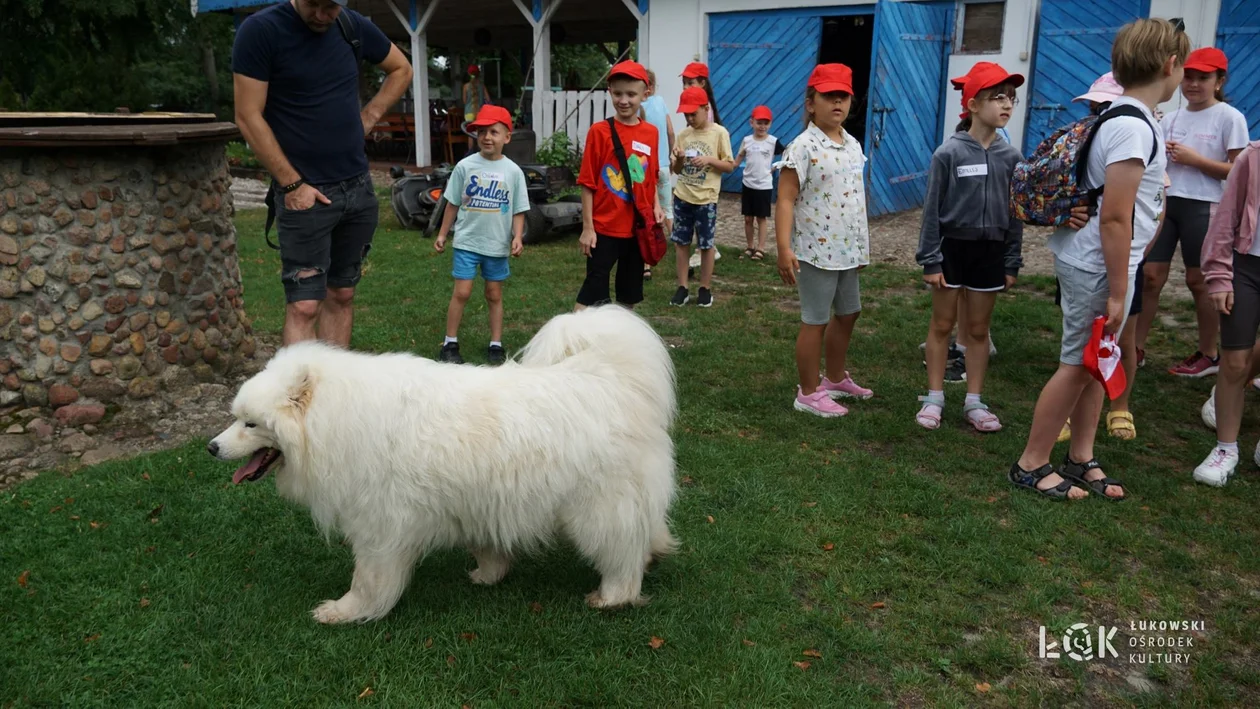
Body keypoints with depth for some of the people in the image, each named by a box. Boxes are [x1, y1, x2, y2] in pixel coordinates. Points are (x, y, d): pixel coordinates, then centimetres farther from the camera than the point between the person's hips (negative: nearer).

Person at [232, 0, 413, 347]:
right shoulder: (260, 30, -9)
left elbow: (401, 70, 22)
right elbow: (249, 117, -11)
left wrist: (368, 117, 8)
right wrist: (292, 184, -14)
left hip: (359, 187, 5)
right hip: (305, 191, -5)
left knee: (341, 296, 10)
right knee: (304, 305, -9)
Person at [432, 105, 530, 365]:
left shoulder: (513, 171, -3)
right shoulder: (465, 166, -3)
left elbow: (518, 210, 0)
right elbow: (453, 204, 5)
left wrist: (517, 237, -13)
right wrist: (442, 234, 7)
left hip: (497, 244, 1)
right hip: (467, 240, -1)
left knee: (494, 295, 11)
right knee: (462, 292, -4)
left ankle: (496, 345, 21)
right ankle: (450, 343, 10)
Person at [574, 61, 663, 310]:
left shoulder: (651, 133, 4)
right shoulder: (599, 131, -9)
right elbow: (588, 183, -8)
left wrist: (656, 206, -1)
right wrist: (587, 227, -10)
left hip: (638, 226, 5)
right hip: (605, 226, -5)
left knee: (630, 288, 15)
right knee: (594, 287, -3)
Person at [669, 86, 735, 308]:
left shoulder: (719, 133, -5)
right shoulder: (683, 135, 5)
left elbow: (730, 165, -4)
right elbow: (676, 170, 9)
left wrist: (709, 159, -18)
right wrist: (678, 160, -12)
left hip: (706, 199, -4)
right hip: (682, 197, 4)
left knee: (706, 245, 5)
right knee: (681, 242, 7)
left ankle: (705, 289, 17)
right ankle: (682, 288, 16)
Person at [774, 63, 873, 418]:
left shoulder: (854, 145, 10)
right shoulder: (803, 147, -14)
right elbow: (785, 201, -19)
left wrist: (861, 246, 19)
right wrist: (784, 248, -27)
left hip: (848, 250, 8)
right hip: (817, 251, -8)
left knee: (848, 314, 19)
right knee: (815, 321, 1)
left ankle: (836, 379, 37)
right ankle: (808, 393, 14)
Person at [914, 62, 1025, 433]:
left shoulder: (1011, 157, 1)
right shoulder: (948, 153, -10)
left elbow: (1016, 213, 6)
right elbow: (932, 210, -8)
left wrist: (1012, 262, 4)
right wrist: (930, 260, -11)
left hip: (990, 251, 3)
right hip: (952, 247, -3)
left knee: (979, 330, 10)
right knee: (942, 325, 7)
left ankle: (974, 402, 20)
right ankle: (934, 399, 17)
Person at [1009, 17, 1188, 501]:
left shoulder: (1122, 117, 11)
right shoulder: (1133, 127, -20)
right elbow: (1113, 218, -23)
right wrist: (1117, 291, -19)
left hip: (1099, 260, 10)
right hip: (1099, 266, -10)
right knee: (1078, 365, -1)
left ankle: (1081, 459, 27)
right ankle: (1030, 465, 11)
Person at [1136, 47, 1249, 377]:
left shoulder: (1230, 118, -4)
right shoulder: (1170, 118, 12)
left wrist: (1194, 159, -15)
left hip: (1203, 207, -5)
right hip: (1165, 202, 5)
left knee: (1198, 280, 3)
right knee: (1150, 275, 2)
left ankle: (1209, 355, 17)